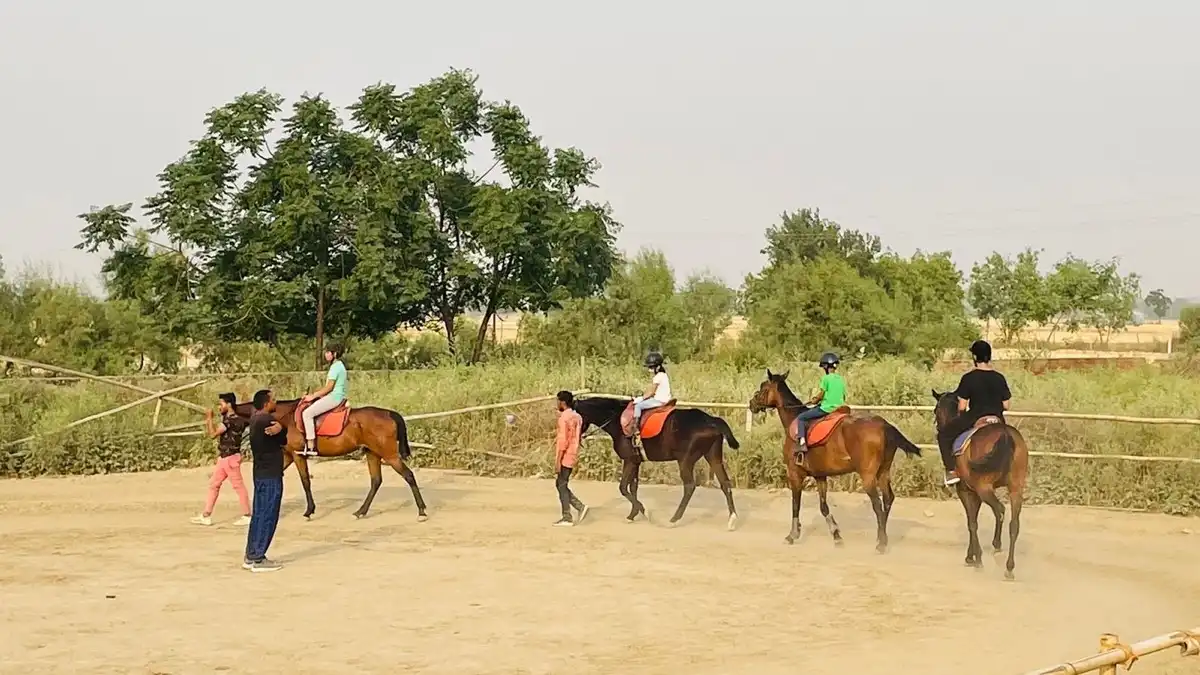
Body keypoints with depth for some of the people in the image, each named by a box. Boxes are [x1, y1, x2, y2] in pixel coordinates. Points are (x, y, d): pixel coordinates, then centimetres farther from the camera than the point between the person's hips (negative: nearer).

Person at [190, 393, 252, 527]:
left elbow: (213, 434, -21)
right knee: (213, 484, 11)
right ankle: (206, 516, 14)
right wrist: (207, 421, 11)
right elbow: (214, 433, 20)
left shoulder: (233, 419, -18)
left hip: (231, 459, -10)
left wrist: (210, 418, -10)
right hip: (224, 458, 10)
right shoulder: (227, 419, 14)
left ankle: (247, 516, 2)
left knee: (238, 486, -4)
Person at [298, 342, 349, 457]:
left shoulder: (335, 366, -13)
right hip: (337, 397, 11)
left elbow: (329, 387, -17)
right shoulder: (339, 365, 19)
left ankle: (310, 447, -22)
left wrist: (313, 396, -10)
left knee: (307, 413, -18)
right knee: (309, 412, 20)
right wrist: (313, 394, 14)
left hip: (334, 397, -11)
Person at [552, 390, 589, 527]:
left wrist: (558, 461, -19)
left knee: (562, 486, 0)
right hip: (572, 456, 9)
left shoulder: (564, 418, -16)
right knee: (560, 484, 16)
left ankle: (567, 518, 2)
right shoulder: (577, 417, 12)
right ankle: (580, 506, 8)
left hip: (565, 457, -9)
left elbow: (563, 440, -20)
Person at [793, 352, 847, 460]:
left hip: (826, 408, -8)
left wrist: (813, 401, 9)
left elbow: (819, 395, -10)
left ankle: (802, 443, -14)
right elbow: (843, 397, 15)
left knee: (800, 418, 1)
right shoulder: (841, 379, 10)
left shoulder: (826, 378, -12)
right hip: (839, 409, 8)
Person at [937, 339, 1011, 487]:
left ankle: (951, 470, 0)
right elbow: (1006, 406, 6)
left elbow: (962, 406, -8)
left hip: (974, 418, -5)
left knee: (944, 434, 12)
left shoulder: (969, 377, -10)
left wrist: (962, 416, 13)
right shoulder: (1000, 378, 4)